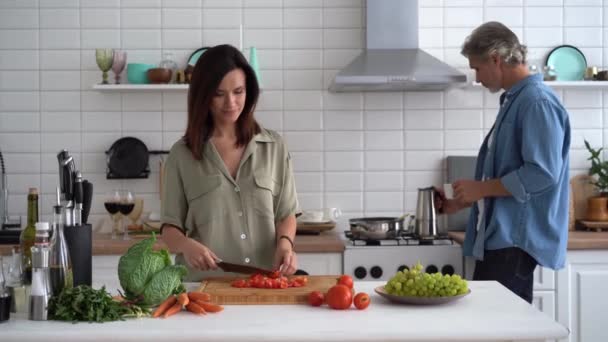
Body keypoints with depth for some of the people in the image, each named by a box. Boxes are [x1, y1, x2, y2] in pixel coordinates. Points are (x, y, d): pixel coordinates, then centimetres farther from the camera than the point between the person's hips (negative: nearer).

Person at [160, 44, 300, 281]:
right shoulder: (182, 154, 5)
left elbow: (285, 214, 14)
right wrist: (186, 244, -14)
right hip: (205, 283, -1)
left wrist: (284, 242, -7)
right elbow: (170, 227, 7)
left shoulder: (273, 147, 9)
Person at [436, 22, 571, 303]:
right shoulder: (514, 101, 16)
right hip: (499, 237, 9)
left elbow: (541, 174, -22)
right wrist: (459, 204, 20)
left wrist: (480, 188, -13)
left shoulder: (537, 102, -14)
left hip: (516, 239, -9)